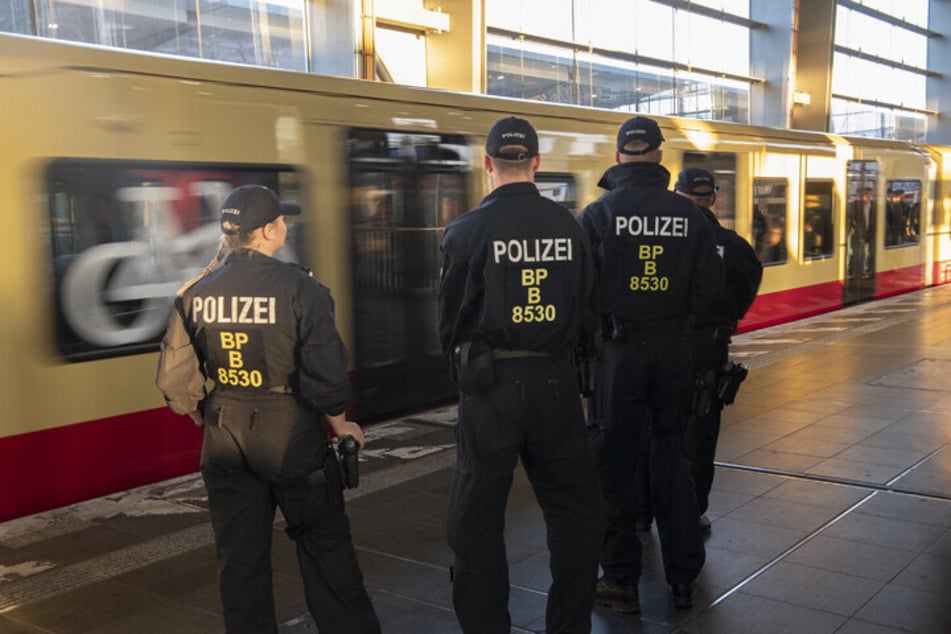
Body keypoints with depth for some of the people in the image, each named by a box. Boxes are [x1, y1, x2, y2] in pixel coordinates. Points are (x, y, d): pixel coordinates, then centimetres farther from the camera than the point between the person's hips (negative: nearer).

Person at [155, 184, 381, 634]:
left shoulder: (196, 293, -1)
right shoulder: (298, 288, -14)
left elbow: (174, 378, 3)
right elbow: (325, 372, -18)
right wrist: (340, 424, -2)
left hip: (223, 438, 4)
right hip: (291, 434, -4)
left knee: (240, 557, 14)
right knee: (325, 546, 13)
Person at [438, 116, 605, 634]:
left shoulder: (466, 231, -8)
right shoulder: (567, 225, 0)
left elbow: (450, 319, 0)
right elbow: (589, 309, 7)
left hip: (490, 386, -2)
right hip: (555, 380, 3)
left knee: (477, 520, 9)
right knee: (575, 510, 16)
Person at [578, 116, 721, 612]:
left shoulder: (598, 213, -8)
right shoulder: (689, 214, -1)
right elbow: (708, 284, -1)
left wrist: (598, 327, 7)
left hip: (618, 349, -3)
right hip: (674, 348, 3)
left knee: (614, 461, 7)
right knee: (671, 454, 15)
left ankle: (621, 579, 13)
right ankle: (683, 575, 21)